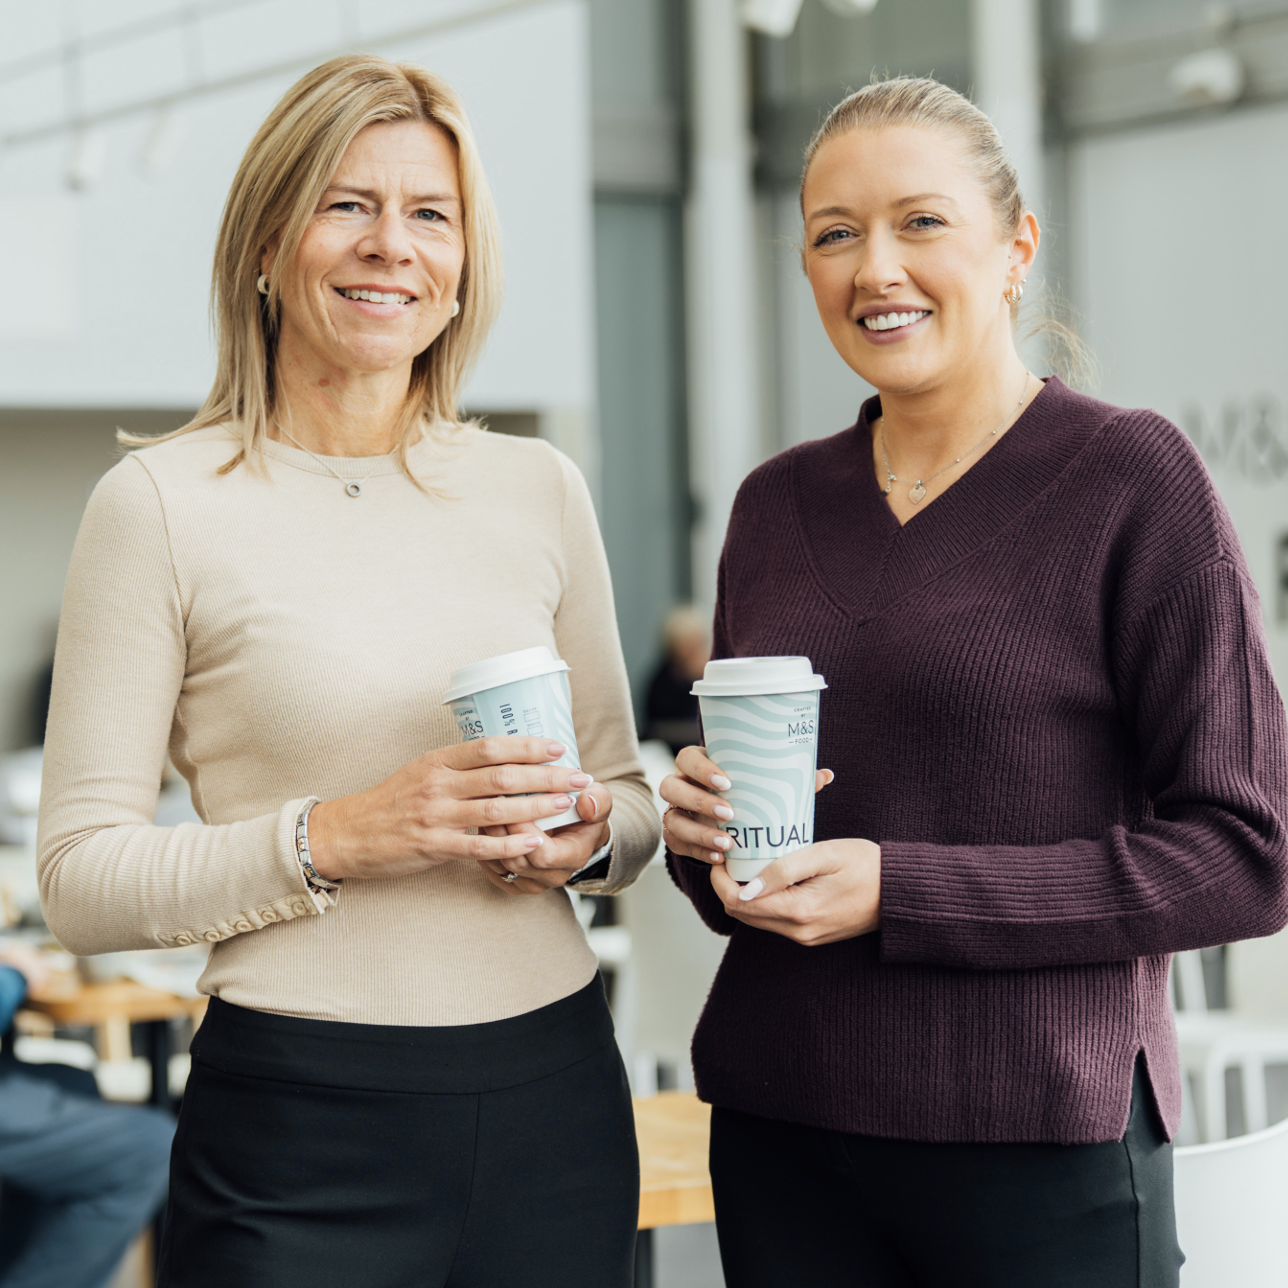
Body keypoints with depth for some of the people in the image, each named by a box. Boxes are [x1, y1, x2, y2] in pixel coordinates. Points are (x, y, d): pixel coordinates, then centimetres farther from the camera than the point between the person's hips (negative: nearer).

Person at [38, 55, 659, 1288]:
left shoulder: (539, 490, 8)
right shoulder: (162, 505, -4)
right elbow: (81, 881, -7)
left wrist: (591, 829, -6)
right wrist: (332, 838, -20)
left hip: (554, 1096, 4)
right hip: (302, 1130, -4)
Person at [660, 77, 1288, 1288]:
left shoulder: (1131, 477, -8)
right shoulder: (776, 503, 8)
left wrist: (899, 891, -17)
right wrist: (703, 835, -5)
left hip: (1040, 1142, -5)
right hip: (778, 1132, 5)